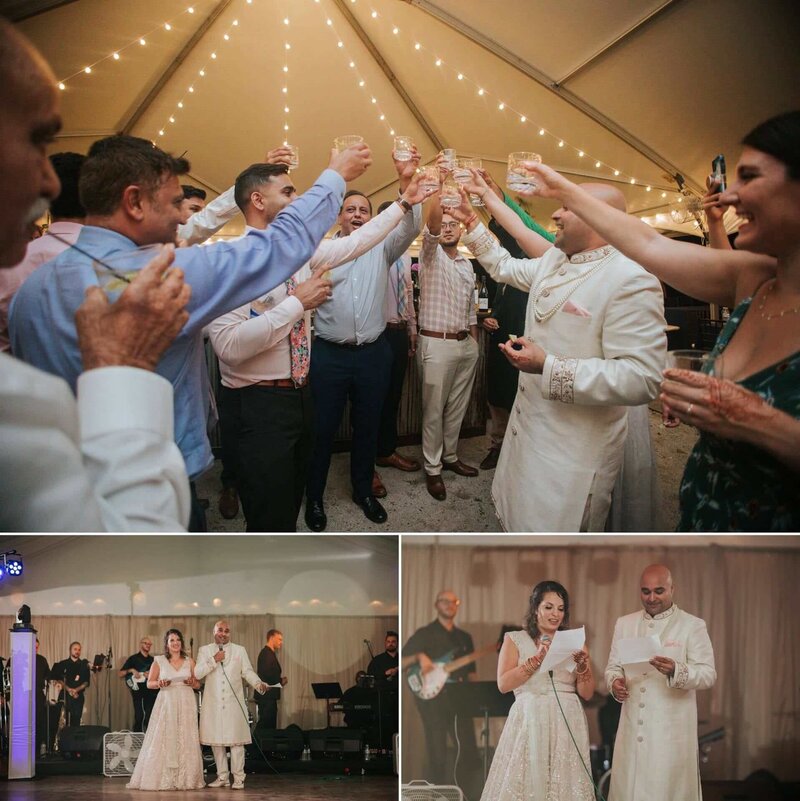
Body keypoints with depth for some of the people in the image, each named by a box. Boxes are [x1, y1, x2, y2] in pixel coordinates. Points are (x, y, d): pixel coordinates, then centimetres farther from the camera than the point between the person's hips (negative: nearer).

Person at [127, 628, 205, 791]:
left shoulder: (189, 661, 10)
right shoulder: (159, 660, 6)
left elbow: (198, 684, 13)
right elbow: (149, 683, 6)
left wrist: (192, 682, -8)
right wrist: (159, 683, -13)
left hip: (186, 704, 1)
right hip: (166, 704, -1)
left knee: (185, 741, -2)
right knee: (164, 740, -7)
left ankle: (185, 778, 2)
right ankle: (162, 779, -1)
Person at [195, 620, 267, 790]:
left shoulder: (239, 650, 9)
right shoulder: (205, 650, 8)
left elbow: (248, 672, 4)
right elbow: (197, 673, -3)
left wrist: (259, 684, -14)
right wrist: (214, 660, -12)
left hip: (234, 703, -1)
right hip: (213, 704, 1)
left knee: (236, 741, -5)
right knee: (216, 741, 6)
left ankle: (238, 778, 2)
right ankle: (222, 777, 18)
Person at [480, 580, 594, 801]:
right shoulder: (515, 639, 6)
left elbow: (587, 693, 9)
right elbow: (503, 684, -6)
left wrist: (582, 665, -8)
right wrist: (537, 659, -12)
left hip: (567, 724, 2)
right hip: (529, 723, -2)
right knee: (527, 781, -2)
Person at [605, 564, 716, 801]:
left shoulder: (693, 626, -1)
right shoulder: (624, 624, 12)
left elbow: (708, 674, -7)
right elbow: (613, 666, 14)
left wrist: (676, 671, -26)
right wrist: (615, 682, -8)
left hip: (672, 731, -3)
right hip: (632, 728, 4)